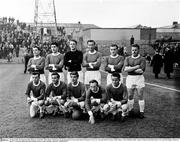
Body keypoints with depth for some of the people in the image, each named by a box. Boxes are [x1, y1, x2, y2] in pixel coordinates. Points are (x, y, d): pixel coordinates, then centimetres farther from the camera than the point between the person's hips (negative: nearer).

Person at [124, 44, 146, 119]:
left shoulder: (142, 59, -2)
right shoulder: (128, 58, 7)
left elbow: (141, 70, -15)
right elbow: (125, 69, -9)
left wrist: (130, 69, -9)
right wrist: (136, 67, -13)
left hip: (139, 78, -2)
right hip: (130, 78, 3)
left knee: (140, 96, 2)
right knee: (130, 96, 8)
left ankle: (141, 112, 11)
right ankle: (130, 110, 21)